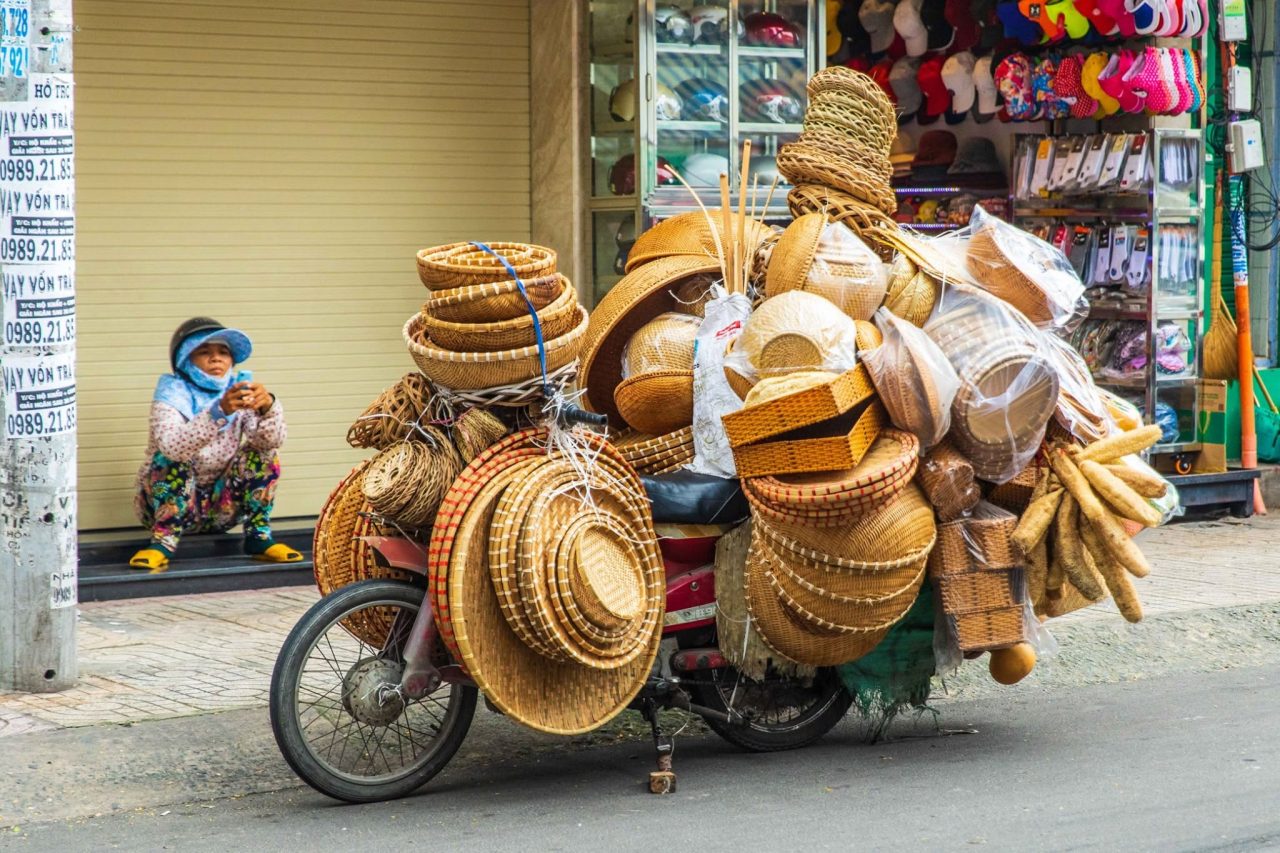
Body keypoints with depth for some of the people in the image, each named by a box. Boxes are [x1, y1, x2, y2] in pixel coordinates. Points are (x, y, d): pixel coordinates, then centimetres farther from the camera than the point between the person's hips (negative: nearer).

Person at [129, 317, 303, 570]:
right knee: (173, 461, -29)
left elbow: (273, 440, -19)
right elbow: (172, 446, -35)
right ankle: (163, 542, -23)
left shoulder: (240, 389, -2)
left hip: (221, 506, 3)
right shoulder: (173, 392, -13)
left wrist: (268, 407, -40)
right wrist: (220, 410, -48)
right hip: (170, 502, -3)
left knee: (262, 454, -14)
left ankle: (258, 537, -10)